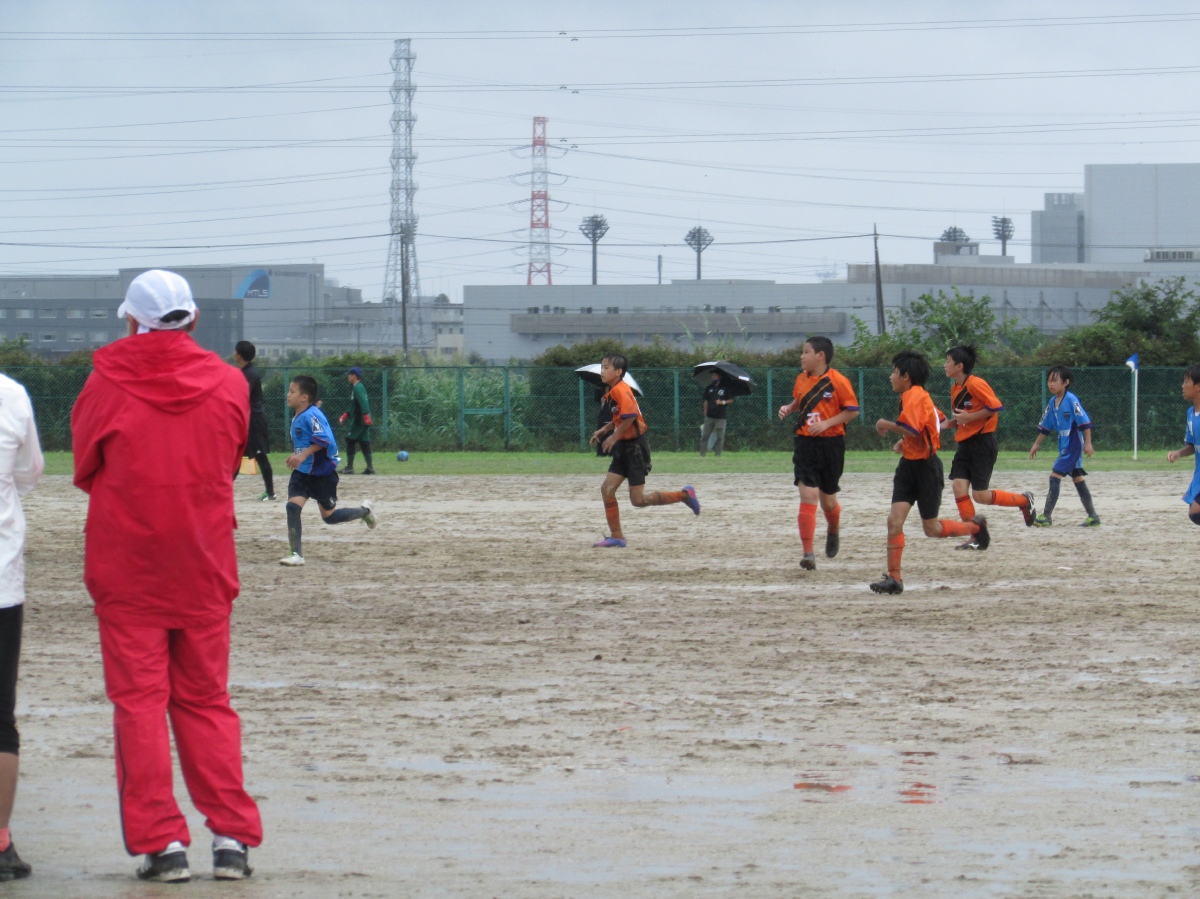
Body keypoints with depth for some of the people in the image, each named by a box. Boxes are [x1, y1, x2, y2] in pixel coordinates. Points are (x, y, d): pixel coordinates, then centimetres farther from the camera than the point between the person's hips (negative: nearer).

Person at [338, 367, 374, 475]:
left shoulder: (357, 388, -13)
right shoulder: (359, 387, 18)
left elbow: (363, 403, -25)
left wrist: (366, 417, -33)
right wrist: (345, 415, 21)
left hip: (358, 421, -9)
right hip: (362, 421, 9)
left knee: (350, 441, -2)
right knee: (364, 442, 8)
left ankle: (349, 468, -2)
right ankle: (370, 467, 4)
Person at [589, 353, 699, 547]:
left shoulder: (620, 390, -18)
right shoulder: (613, 391, 13)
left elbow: (630, 416, -29)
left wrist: (614, 436, -21)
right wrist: (604, 430, 15)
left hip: (635, 447, -10)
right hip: (624, 448, 10)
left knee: (638, 500, -7)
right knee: (607, 489, 3)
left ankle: (684, 495, 6)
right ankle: (616, 537, 8)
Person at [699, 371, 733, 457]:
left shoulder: (725, 388, 2)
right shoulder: (709, 388, 10)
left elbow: (731, 400, 5)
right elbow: (706, 401, 14)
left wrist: (722, 402, -14)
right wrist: (705, 414, 10)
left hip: (720, 417, -2)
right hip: (709, 416, 2)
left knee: (720, 437, 0)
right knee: (705, 436, -3)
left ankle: (717, 454, 6)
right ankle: (702, 454, 0)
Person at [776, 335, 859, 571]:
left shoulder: (837, 381, -10)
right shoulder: (801, 379, 6)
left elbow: (852, 410, -9)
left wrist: (827, 423, -18)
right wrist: (788, 409, 4)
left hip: (831, 444, -3)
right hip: (805, 444, 3)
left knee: (827, 500, 11)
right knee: (808, 496, -12)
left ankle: (833, 533, 46)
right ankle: (808, 553, -15)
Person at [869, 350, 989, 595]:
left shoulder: (915, 396, -19)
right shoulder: (918, 396, 12)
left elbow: (912, 430, -32)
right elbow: (936, 420, 26)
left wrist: (885, 425, -17)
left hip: (925, 467, -9)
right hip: (909, 465, 9)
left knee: (931, 528, 5)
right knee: (894, 520, -5)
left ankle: (976, 526, 28)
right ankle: (894, 578, -6)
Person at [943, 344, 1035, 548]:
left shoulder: (975, 384, -15)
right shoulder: (955, 388, 13)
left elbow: (996, 406, -20)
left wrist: (969, 416, -20)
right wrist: (947, 423, 6)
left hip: (983, 443, -8)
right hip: (965, 444, 8)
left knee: (980, 496, -7)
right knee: (958, 486, -7)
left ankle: (1024, 500, 16)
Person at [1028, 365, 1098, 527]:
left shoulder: (1071, 400, -16)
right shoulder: (1052, 402, 8)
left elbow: (1085, 422, -17)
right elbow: (1045, 426, 17)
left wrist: (1088, 443, -20)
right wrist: (1037, 444, 18)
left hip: (1074, 445, -9)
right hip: (1064, 446, 9)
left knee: (1055, 476, -12)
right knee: (1078, 480, 11)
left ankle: (1046, 516, -9)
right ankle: (1093, 517, 17)